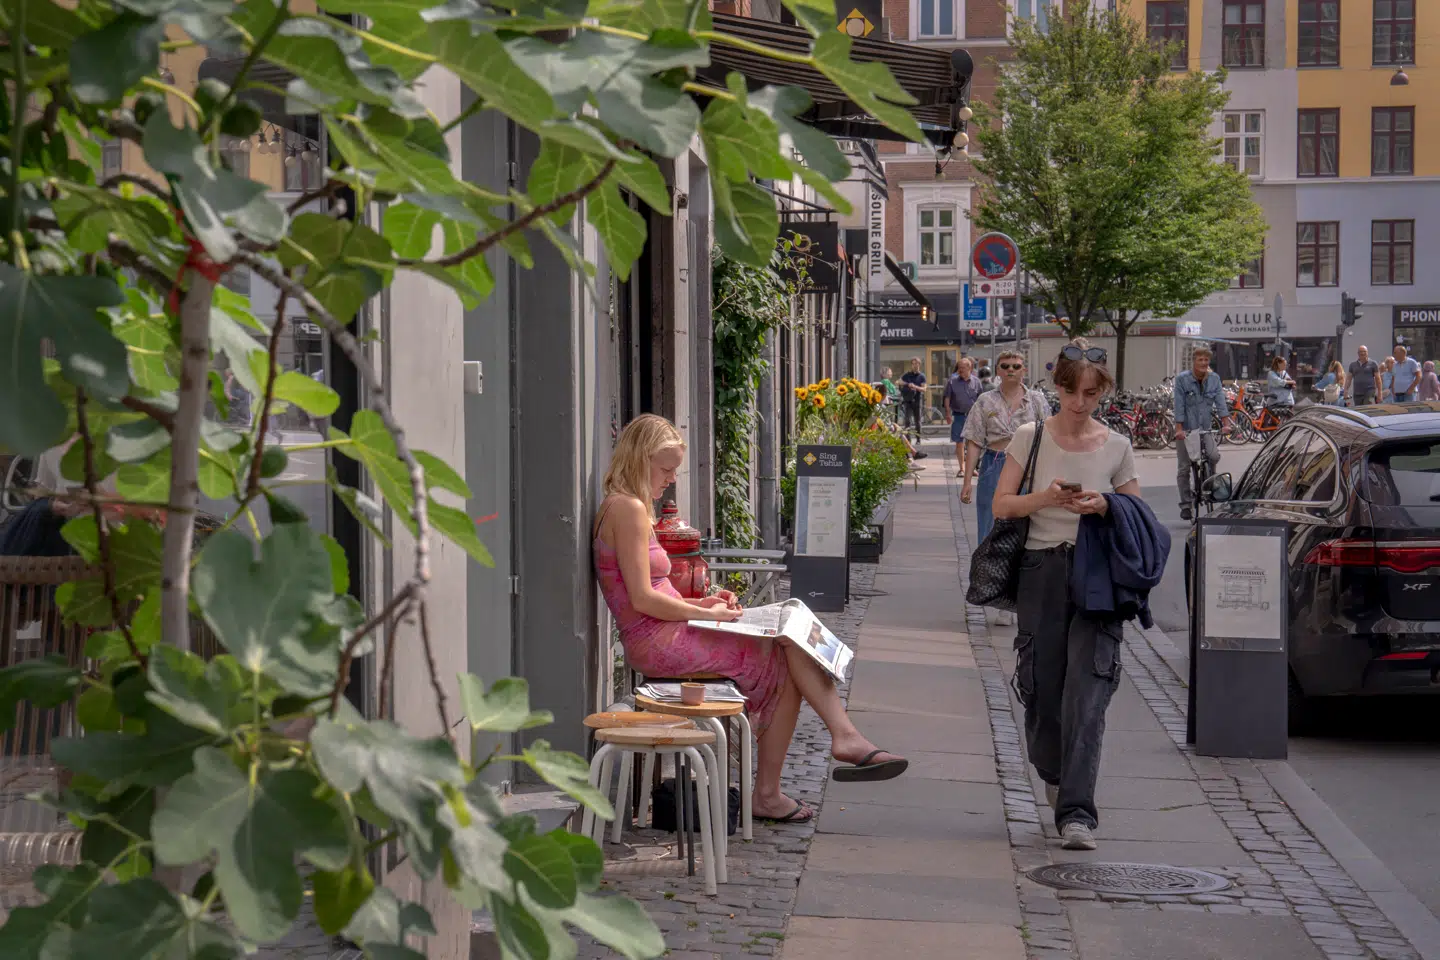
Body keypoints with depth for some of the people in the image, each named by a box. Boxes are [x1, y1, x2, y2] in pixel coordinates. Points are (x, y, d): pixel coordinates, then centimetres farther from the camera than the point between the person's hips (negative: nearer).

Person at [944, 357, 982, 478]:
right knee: (959, 442, 0)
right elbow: (947, 398, 1)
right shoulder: (952, 381, -1)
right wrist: (948, 413, -6)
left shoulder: (976, 381, 2)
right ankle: (962, 468, 7)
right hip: (958, 415, -1)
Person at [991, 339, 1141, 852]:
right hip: (1042, 572, 1)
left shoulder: (1117, 447, 7)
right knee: (1043, 688, 5)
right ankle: (1055, 776, 35)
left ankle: (1077, 812, -14)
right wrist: (1045, 498, -15)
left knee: (1086, 694, -12)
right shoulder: (1031, 438, 5)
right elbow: (1001, 505, 3)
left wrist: (1104, 507, -10)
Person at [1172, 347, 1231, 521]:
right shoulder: (1182, 379, -9)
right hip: (1186, 429, -2)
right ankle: (1185, 505, 11)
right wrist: (1179, 429, -21)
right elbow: (1179, 406, -14)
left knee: (1214, 456, -21)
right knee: (1184, 468, 1)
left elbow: (1220, 402, -5)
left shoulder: (1214, 378, 0)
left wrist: (1226, 424, -16)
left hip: (1205, 428, 2)